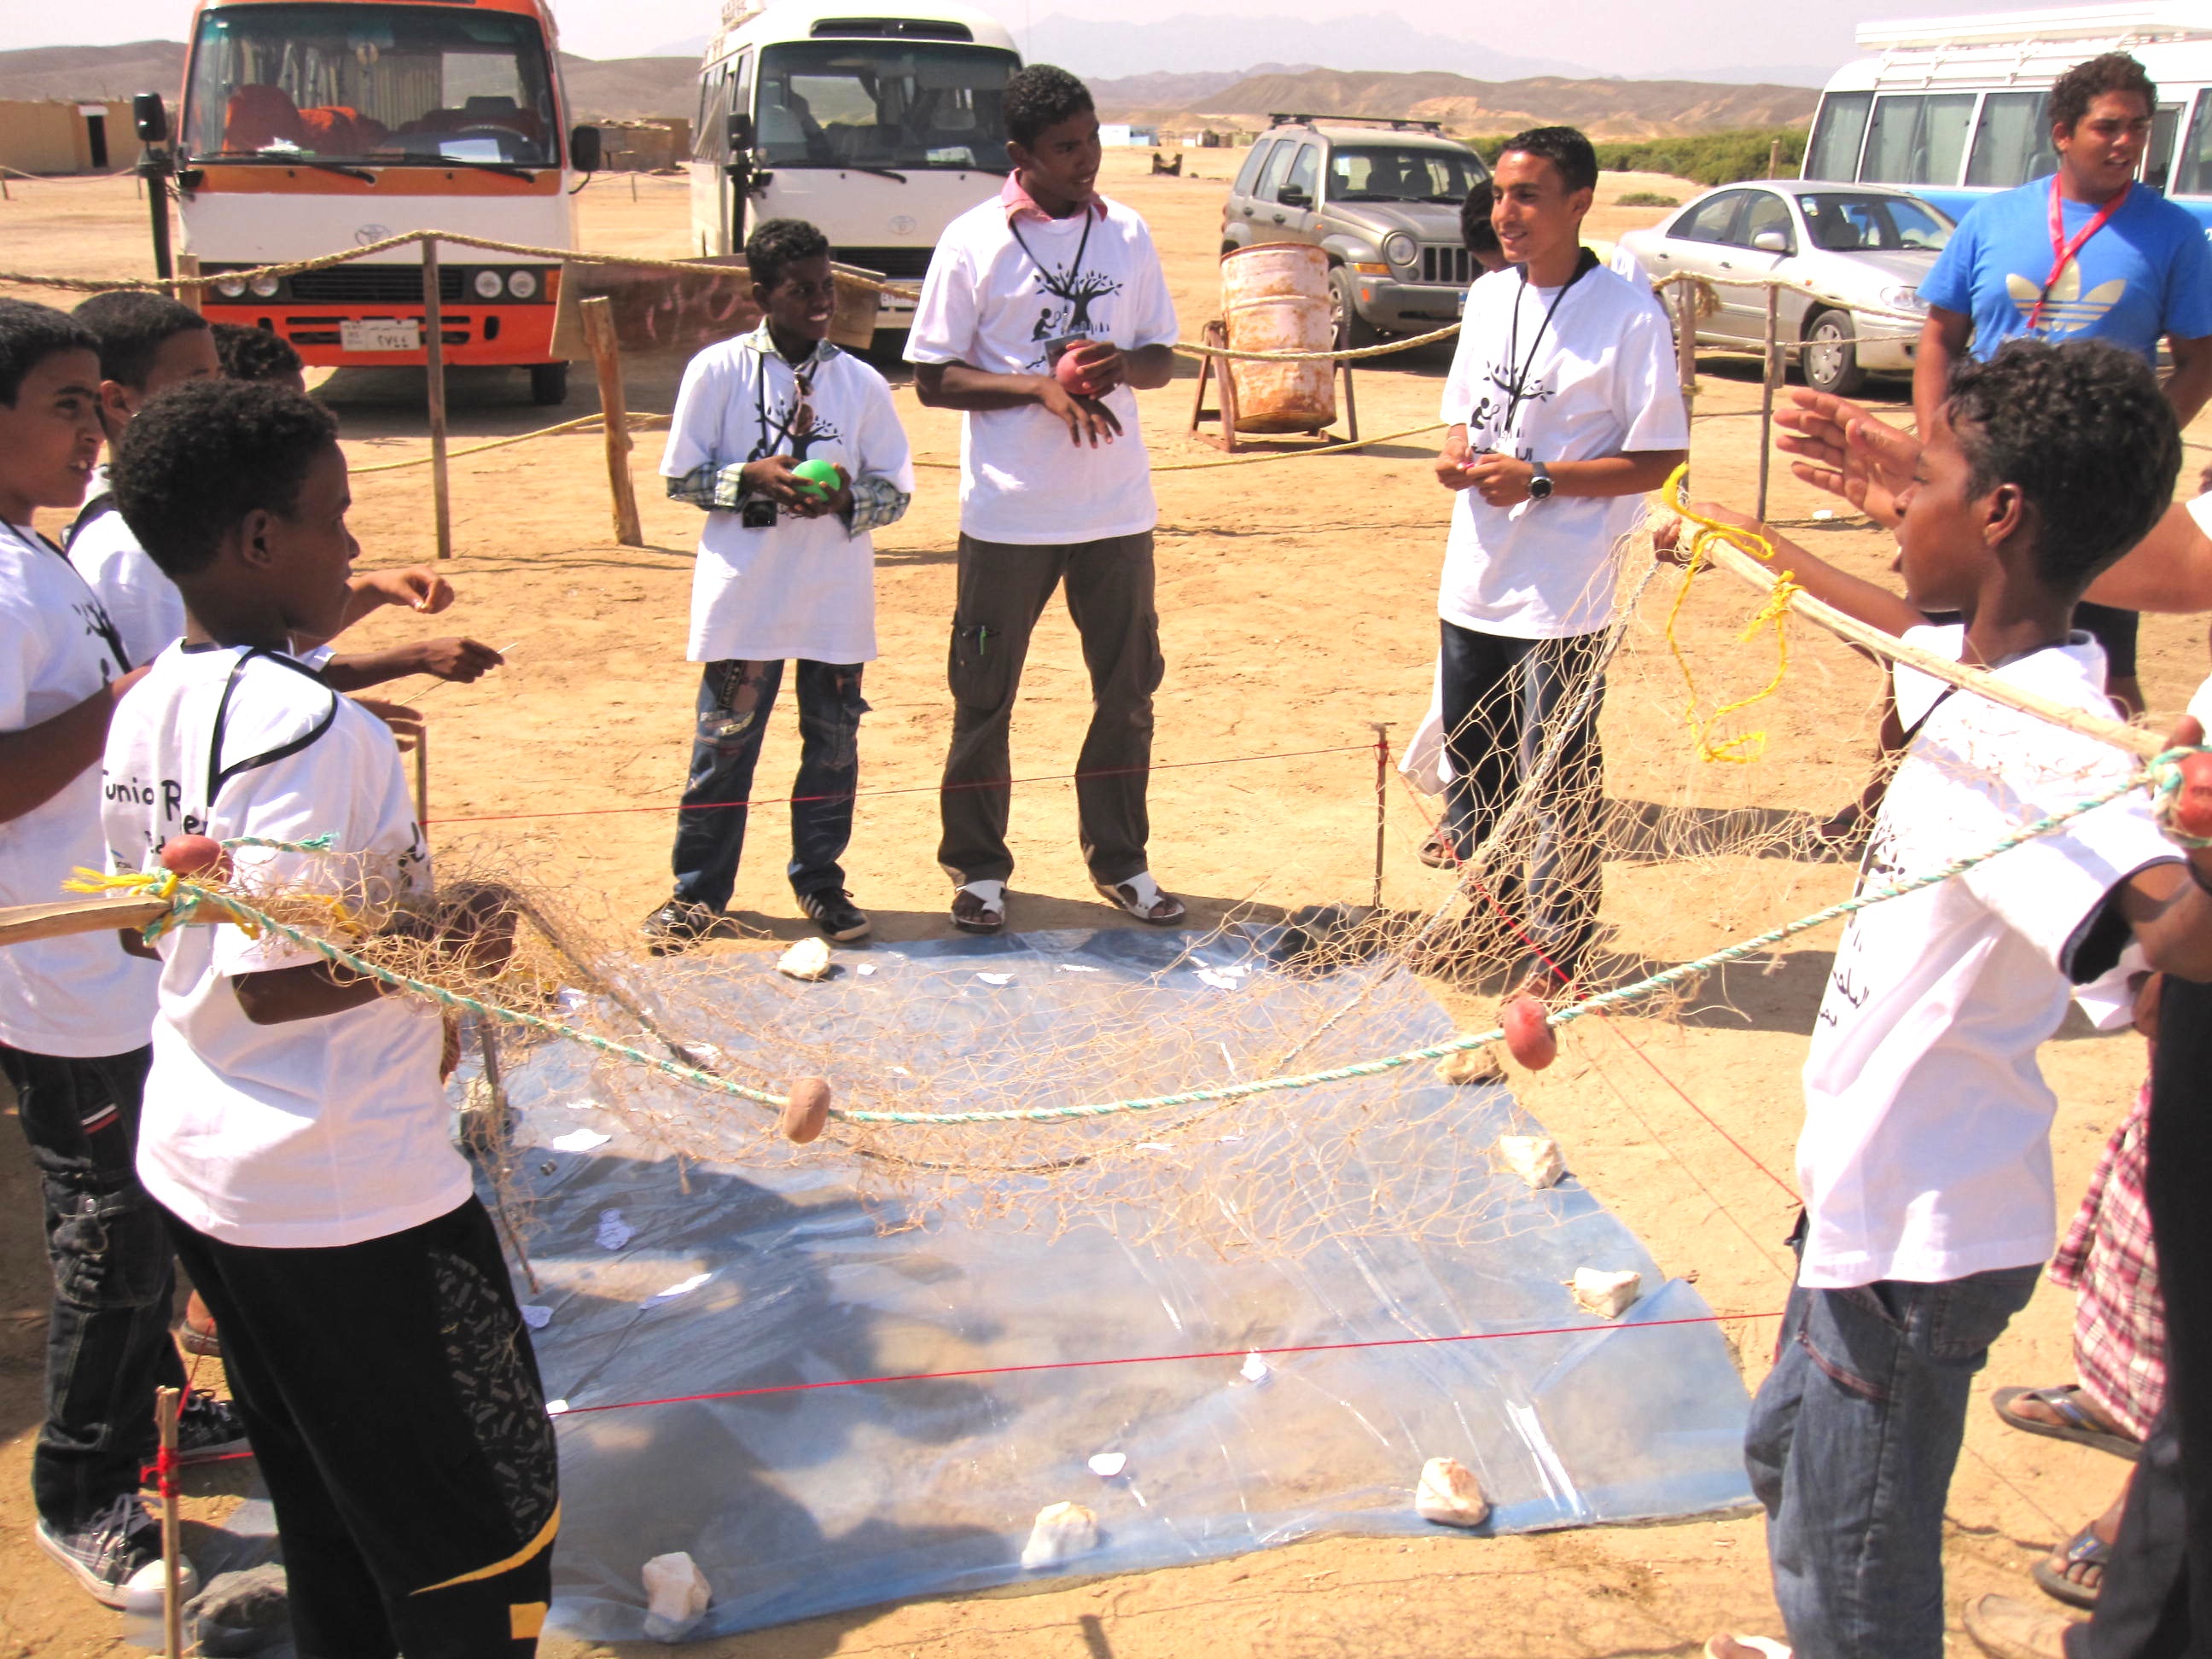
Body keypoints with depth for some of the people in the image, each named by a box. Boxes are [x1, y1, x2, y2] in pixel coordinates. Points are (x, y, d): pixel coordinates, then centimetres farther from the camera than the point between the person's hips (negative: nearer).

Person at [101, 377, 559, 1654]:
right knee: (488, 1515, 8)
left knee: (326, 1502, 24)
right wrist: (446, 947, -13)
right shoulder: (310, 726, -24)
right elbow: (277, 980, -27)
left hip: (196, 1166, 9)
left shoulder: (149, 708, 4)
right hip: (352, 1197, -9)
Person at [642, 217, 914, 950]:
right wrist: (751, 478, -15)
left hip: (836, 598, 2)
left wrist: (848, 497, -13)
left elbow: (897, 489, 7)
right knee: (724, 744, 4)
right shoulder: (717, 370, -2)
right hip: (744, 595, -2)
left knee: (833, 743, 9)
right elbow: (681, 477, 1)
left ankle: (820, 881, 25)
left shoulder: (862, 382, 4)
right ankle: (698, 890, 17)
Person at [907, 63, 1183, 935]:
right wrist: (1041, 385, -18)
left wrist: (1118, 364, -11)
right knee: (984, 697, 5)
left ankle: (1120, 859, 24)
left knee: (1129, 690, 9)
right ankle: (978, 866, 20)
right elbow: (933, 378, -6)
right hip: (1007, 512, -3)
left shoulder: (1127, 234, 6)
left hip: (1116, 507, 4)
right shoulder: (974, 241, -5)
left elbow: (1162, 357, 12)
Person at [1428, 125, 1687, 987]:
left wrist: (1539, 479, -20)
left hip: (1562, 591, -7)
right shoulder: (1487, 297, 7)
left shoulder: (1628, 317, -13)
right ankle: (1485, 898, 37)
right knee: (1471, 750, 18)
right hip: (1474, 580, 7)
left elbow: (1658, 458, -12)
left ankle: (1556, 940, 18)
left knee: (1557, 772, 2)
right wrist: (1457, 452, -4)